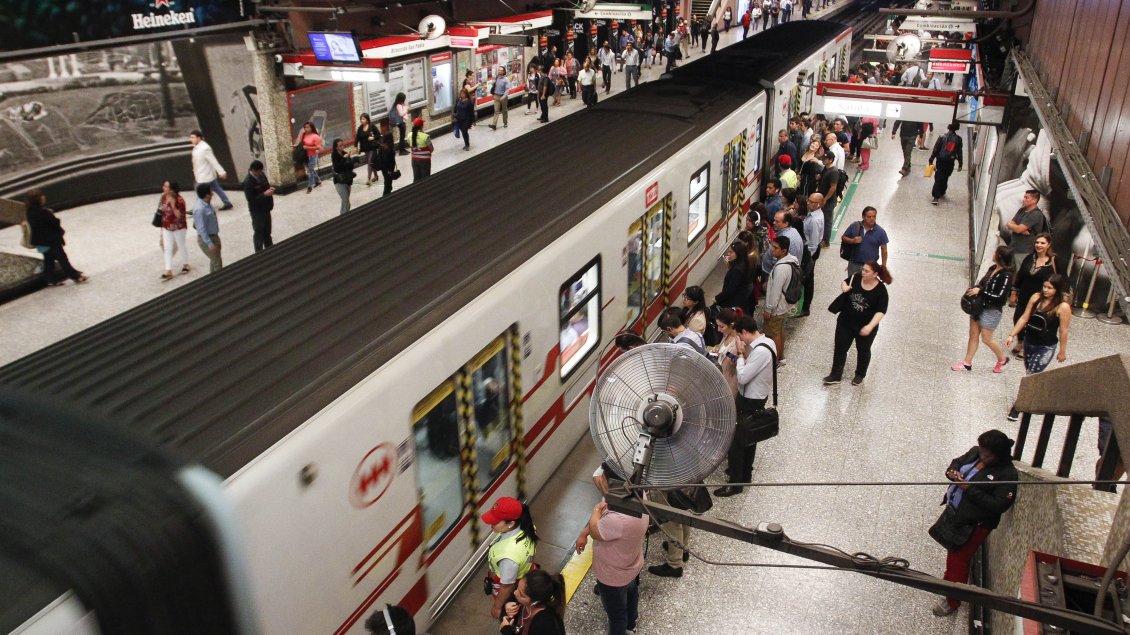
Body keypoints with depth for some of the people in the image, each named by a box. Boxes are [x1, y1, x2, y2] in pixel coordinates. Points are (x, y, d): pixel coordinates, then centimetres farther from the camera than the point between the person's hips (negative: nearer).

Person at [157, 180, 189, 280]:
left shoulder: (179, 200, -22)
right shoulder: (163, 197, -2)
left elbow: (179, 216, -24)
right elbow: (162, 211, 11)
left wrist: (173, 205, -35)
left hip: (178, 227, -5)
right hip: (166, 227, 6)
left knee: (181, 246, 14)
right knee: (167, 248, 3)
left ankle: (185, 265, 36)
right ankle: (168, 271, 4)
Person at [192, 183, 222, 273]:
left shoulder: (207, 203, -1)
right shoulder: (200, 209, -30)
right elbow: (201, 229, -27)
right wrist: (210, 244, -26)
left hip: (213, 236, 10)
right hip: (206, 239, -10)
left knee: (215, 260, 21)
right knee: (217, 262, -5)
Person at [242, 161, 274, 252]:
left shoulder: (262, 174, -1)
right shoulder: (248, 182, -23)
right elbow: (250, 199, -24)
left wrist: (270, 189, -7)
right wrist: (265, 194, -29)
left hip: (266, 208, 8)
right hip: (257, 211, -7)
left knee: (267, 231, 23)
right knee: (258, 232, 6)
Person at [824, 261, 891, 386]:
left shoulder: (880, 290, -21)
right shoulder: (856, 278, -12)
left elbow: (881, 311, -21)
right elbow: (845, 282, 11)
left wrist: (870, 326, -32)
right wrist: (844, 287, -13)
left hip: (865, 327, -3)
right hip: (845, 322, 3)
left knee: (863, 350, 18)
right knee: (840, 348, 8)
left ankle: (860, 375, 40)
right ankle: (835, 375, 21)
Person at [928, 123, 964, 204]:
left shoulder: (942, 137, -9)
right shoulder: (958, 139, -3)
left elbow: (936, 149, -9)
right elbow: (959, 152, 2)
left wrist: (931, 160, -4)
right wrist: (960, 164, 9)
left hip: (940, 161, -2)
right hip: (950, 162, 2)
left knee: (938, 178, 0)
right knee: (945, 178, 19)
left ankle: (936, 197, -11)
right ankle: (941, 192, 36)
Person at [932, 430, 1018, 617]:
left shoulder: (1008, 475, -24)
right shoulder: (975, 452, -5)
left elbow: (999, 506, -27)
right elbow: (957, 462, 11)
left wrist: (970, 490, -30)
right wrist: (953, 472, -13)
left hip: (974, 524, -7)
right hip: (954, 512, 7)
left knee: (960, 559, 6)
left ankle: (952, 601, 23)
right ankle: (948, 580, 52)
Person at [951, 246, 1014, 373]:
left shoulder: (1006, 276, -20)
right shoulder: (992, 268, 4)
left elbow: (1000, 296, -23)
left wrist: (980, 291, -22)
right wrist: (974, 289, -3)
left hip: (991, 310, -8)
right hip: (978, 305, 8)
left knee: (986, 338, 3)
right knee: (973, 335, 11)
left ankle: (1002, 359, 28)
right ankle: (967, 363, 19)